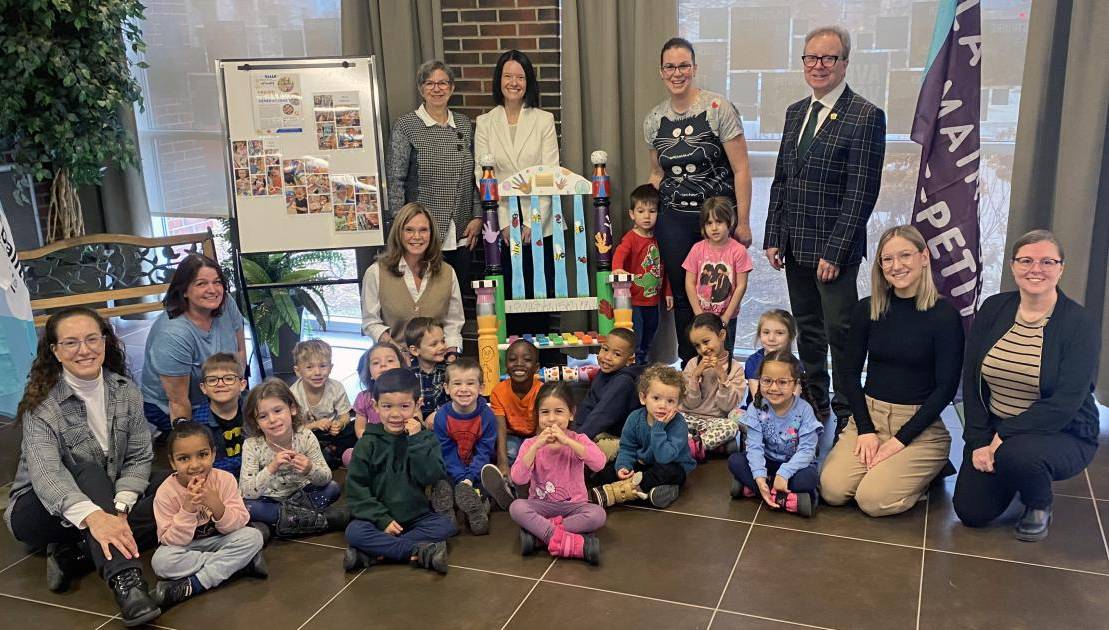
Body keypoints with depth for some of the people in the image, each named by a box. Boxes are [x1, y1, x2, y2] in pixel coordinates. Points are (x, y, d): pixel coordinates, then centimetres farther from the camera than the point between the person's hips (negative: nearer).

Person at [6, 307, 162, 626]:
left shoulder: (126, 391, -5)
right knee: (89, 472, -36)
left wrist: (119, 508, -26)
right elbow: (45, 474, -32)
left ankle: (73, 554, -21)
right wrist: (94, 516, -51)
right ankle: (124, 580, -49)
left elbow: (139, 458, -6)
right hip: (43, 510, -4)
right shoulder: (41, 404, -18)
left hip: (108, 499, 5)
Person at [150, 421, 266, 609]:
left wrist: (218, 507, -34)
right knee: (161, 560, -33)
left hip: (219, 541, 1)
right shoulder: (166, 492, -18)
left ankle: (192, 586, -26)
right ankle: (242, 563, -24)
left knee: (253, 536, -24)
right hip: (184, 546, -1)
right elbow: (172, 540, -20)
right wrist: (188, 509, -34)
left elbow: (239, 524, -15)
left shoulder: (225, 480, -15)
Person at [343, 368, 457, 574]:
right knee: (354, 532, -27)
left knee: (447, 525, -24)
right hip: (379, 516, -1)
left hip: (418, 516, 1)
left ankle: (372, 553, -24)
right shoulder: (368, 443, -2)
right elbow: (356, 489, -5)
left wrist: (416, 441, -20)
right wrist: (382, 520, -15)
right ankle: (421, 550, -28)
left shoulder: (426, 438, 0)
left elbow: (431, 477, -14)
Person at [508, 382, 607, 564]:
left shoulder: (578, 440, -3)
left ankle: (538, 532, -25)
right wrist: (536, 446, -24)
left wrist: (567, 441, -30)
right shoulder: (530, 444, -2)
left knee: (598, 514, -29)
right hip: (542, 506, 1)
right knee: (516, 507, -29)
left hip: (573, 505, 0)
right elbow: (518, 479, -16)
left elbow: (599, 464, -23)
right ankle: (574, 543, -35)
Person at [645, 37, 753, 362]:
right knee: (682, 296, 8)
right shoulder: (653, 120, 6)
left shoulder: (719, 109, -8)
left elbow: (740, 169, -8)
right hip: (673, 220, 4)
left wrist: (743, 222, -9)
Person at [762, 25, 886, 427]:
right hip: (795, 244, 7)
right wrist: (773, 238, 8)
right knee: (807, 329, 16)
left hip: (834, 247, -7)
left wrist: (835, 251, -17)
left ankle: (847, 414, 16)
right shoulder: (795, 113, 13)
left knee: (840, 331, 1)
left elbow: (861, 193, -14)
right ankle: (813, 405, 30)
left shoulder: (866, 116, -9)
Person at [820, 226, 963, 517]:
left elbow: (946, 388, -9)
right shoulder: (867, 309, 2)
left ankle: (930, 468, 9)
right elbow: (851, 373, 5)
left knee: (874, 499, -22)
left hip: (920, 424, -3)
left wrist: (901, 440, -13)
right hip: (868, 415, 3)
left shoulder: (944, 315, -8)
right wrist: (865, 430, -7)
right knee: (832, 490, -19)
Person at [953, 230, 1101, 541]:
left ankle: (1040, 507, -1)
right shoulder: (993, 309, 0)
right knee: (971, 512, -9)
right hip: (992, 431, 4)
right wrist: (979, 442, -11)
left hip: (1062, 434, -4)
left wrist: (1003, 437, -24)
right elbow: (970, 380, -2)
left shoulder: (1080, 323, -12)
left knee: (1016, 455, -37)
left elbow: (1066, 402, -20)